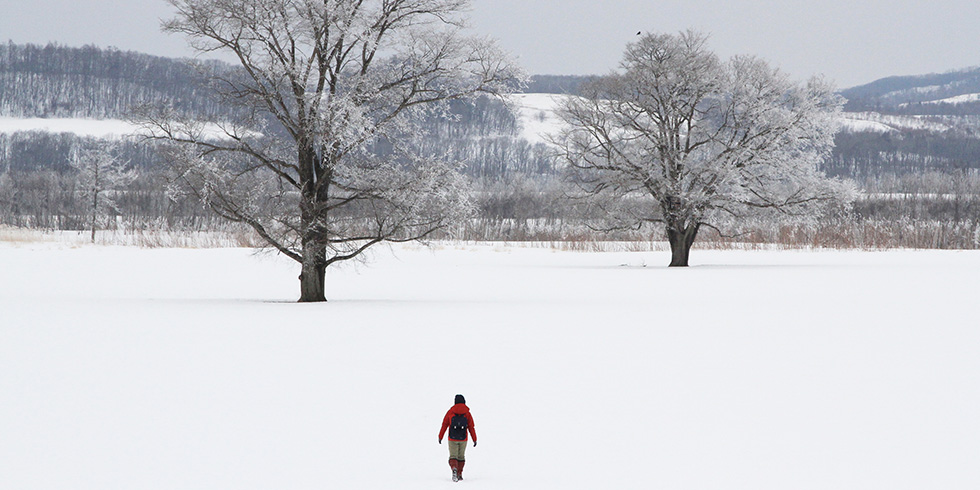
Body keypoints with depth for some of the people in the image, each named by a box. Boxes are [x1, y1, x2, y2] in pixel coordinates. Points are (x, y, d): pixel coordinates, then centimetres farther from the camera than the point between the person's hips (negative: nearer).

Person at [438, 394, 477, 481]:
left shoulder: (450, 412, -1)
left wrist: (440, 437, 8)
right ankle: (459, 474, 19)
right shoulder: (467, 413, 0)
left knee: (453, 456, 2)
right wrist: (474, 440, 4)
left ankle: (454, 469, -26)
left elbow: (444, 425, 1)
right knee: (461, 457, 16)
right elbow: (471, 427, 0)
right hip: (463, 439, 1)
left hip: (452, 439, -1)